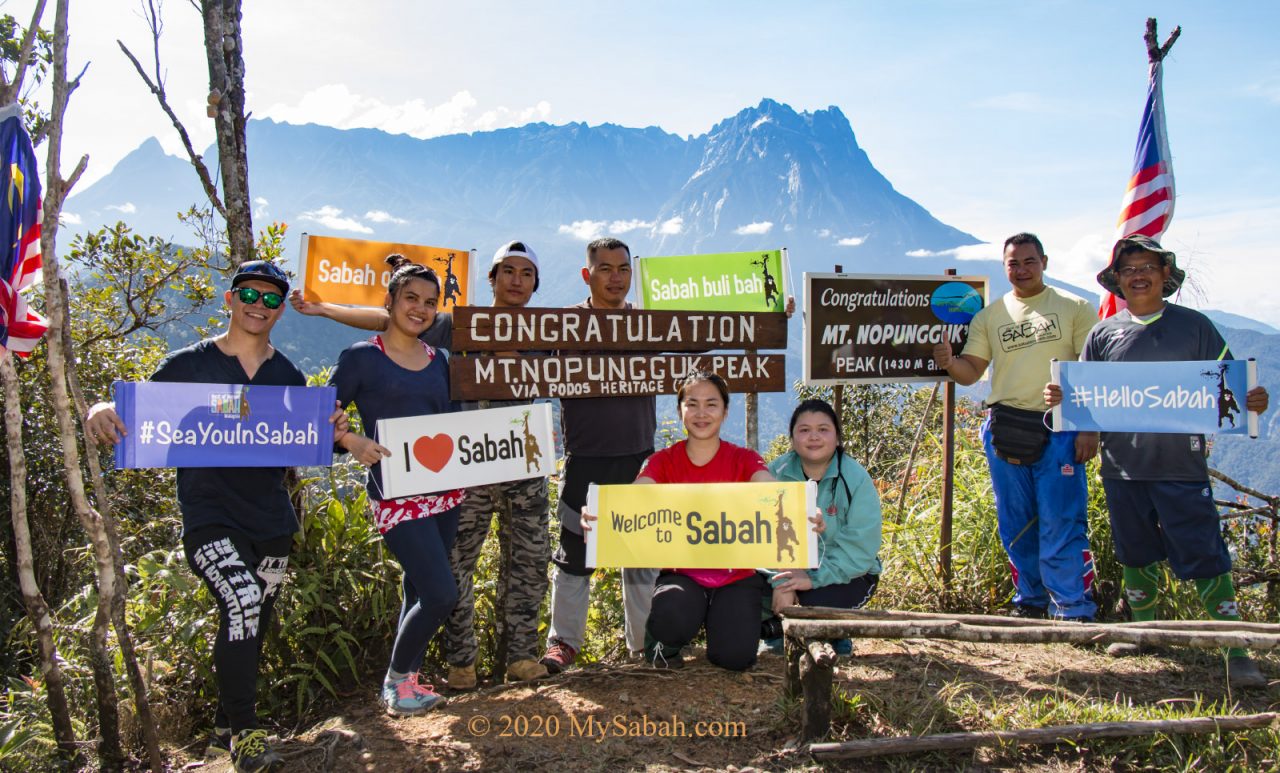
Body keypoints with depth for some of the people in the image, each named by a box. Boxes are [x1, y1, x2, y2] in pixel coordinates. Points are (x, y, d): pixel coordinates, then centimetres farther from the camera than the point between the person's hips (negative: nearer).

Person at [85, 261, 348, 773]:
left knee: (252, 625, 15)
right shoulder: (189, 364, -3)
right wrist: (103, 412, -24)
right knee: (242, 604, -25)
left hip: (271, 522, 5)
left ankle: (227, 722, 38)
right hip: (209, 518, -4)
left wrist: (332, 436, -9)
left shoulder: (289, 378, 7)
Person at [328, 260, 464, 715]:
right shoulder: (361, 357, -4)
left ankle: (406, 680, 30)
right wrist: (353, 442, -22)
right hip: (396, 495, -6)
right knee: (442, 594, -11)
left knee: (421, 590, 13)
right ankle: (397, 679, 12)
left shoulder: (438, 361, 13)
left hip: (444, 488, 6)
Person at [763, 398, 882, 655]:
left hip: (845, 573, -3)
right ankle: (778, 631, 12)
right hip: (791, 568, 3)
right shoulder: (776, 473, -5)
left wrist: (814, 578, -28)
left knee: (817, 602, -33)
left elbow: (860, 546, -20)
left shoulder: (856, 479, -12)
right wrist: (780, 581, -27)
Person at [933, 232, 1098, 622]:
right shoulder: (990, 316, 13)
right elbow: (970, 372, 7)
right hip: (1005, 430, 4)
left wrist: (1090, 427, -8)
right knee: (1016, 527, 10)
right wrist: (948, 362, -16)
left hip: (1058, 430, -3)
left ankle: (1073, 611, 1)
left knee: (1061, 525, -7)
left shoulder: (1074, 308, 5)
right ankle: (1030, 601, 23)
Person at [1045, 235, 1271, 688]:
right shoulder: (1103, 334, 7)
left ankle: (1236, 651, 3)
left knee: (1204, 557, -4)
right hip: (1122, 465, 3)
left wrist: (1253, 401, -16)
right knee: (1136, 554, 15)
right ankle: (1143, 630, 32)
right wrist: (1059, 397, -10)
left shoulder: (1194, 326, 2)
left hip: (1181, 464, -3)